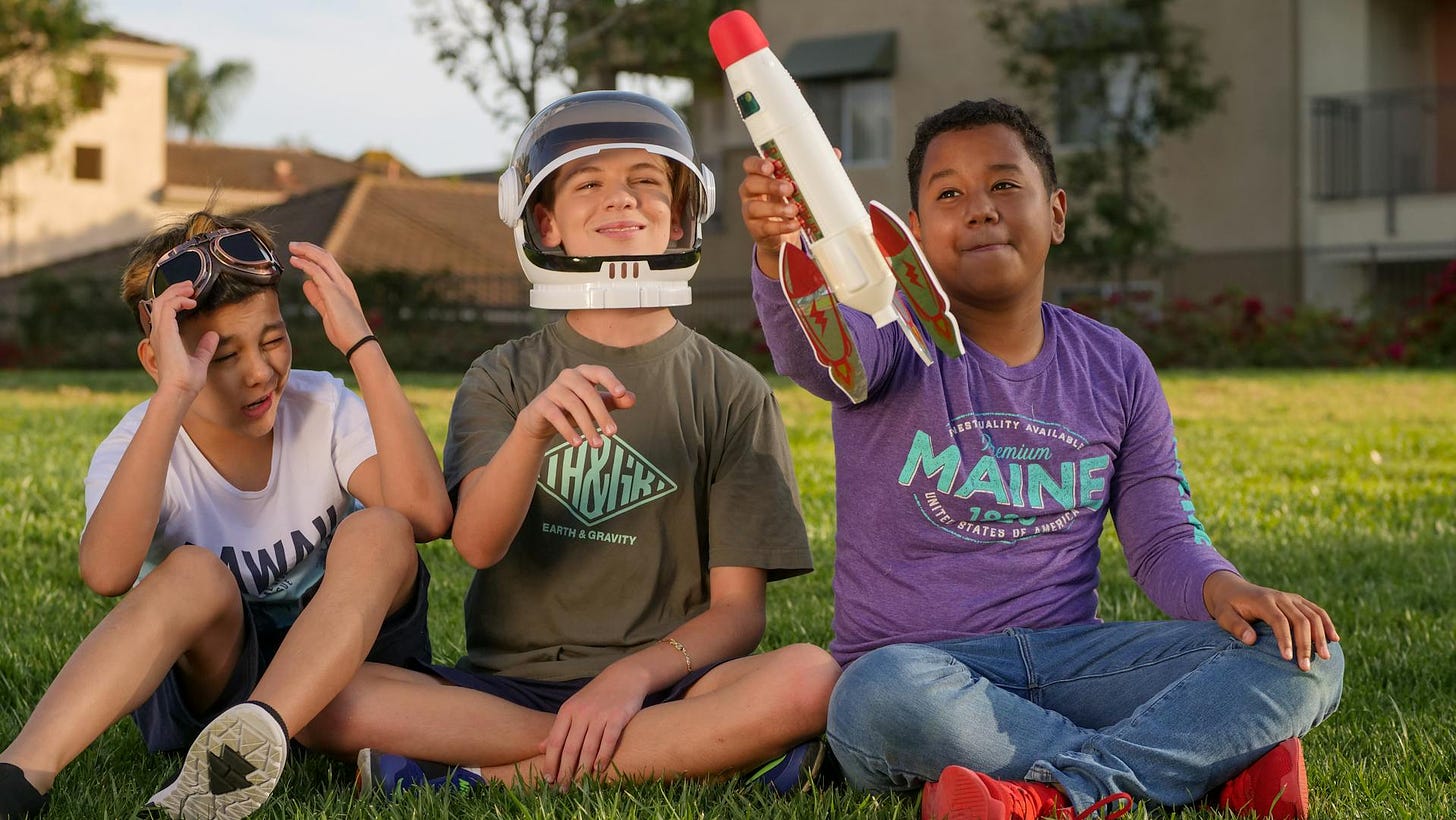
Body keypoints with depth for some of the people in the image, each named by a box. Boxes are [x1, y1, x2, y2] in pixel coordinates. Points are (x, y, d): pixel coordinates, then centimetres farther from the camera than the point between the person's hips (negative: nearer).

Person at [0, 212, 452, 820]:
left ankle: (250, 740, -47)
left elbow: (426, 515, -28)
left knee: (376, 532, -27)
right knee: (195, 573, -33)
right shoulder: (138, 448, -12)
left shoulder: (321, 410, -8)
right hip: (207, 674, -1)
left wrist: (362, 345, -29)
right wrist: (172, 398, -41)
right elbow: (106, 574, -37)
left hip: (345, 661, 2)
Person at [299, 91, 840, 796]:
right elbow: (478, 543, -9)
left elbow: (738, 609, 1)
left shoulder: (731, 390, 7)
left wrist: (633, 674, -18)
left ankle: (490, 777, -23)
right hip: (508, 680, 2)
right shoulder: (503, 378, 10)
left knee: (809, 678, -32)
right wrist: (532, 429, -29)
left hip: (663, 682, -1)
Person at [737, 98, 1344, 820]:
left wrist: (1220, 587, -14)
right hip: (919, 660, -3)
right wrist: (781, 249, -50)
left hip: (1068, 658, 4)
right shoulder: (897, 343, -3)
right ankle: (1214, 761, -26)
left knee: (1304, 658, -15)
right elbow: (813, 348, -27)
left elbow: (1163, 540, 10)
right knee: (882, 695, -41)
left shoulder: (1117, 370, 10)